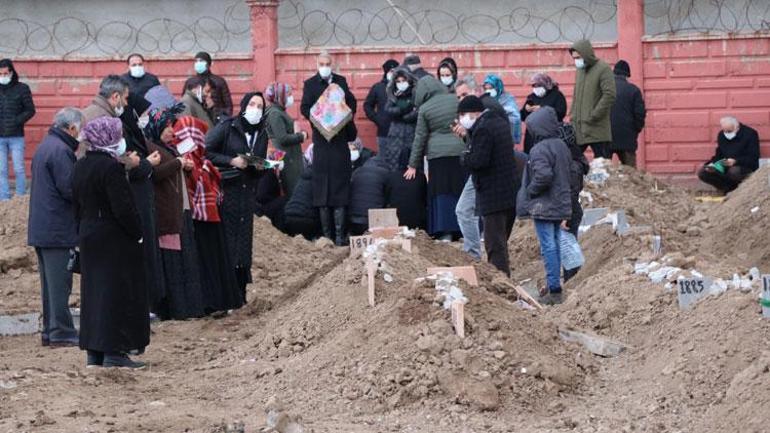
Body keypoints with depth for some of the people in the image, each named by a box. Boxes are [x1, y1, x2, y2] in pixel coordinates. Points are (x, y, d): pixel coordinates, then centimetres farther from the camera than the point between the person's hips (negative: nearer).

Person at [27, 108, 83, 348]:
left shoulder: (45, 146, 15)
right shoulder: (61, 150, -17)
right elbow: (69, 188, -21)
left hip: (41, 227, 10)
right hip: (58, 228, -10)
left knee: (52, 281, 15)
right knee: (60, 281, -6)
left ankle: (50, 330, 19)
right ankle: (61, 332, -4)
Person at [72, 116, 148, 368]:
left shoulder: (80, 167, 8)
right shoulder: (111, 168, -19)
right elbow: (123, 208, -22)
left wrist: (83, 231, 19)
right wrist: (137, 232, -10)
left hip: (88, 236, 8)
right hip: (115, 240, -8)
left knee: (93, 291, 12)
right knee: (116, 291, -3)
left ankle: (93, 352, 15)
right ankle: (114, 352, -4)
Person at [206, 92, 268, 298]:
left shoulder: (262, 133, 13)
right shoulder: (226, 127, -6)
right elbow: (206, 152, -10)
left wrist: (260, 167, 1)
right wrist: (231, 161, -17)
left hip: (247, 193, 6)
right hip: (226, 190, -6)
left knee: (244, 240, 6)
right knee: (226, 240, -8)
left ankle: (240, 294, 14)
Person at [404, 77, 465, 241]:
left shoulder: (424, 109, -2)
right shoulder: (456, 101, 3)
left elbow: (420, 138, 2)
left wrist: (413, 165, 9)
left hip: (438, 155, -2)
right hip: (461, 152, 2)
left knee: (442, 194, 1)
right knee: (463, 191, 6)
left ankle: (446, 232, -5)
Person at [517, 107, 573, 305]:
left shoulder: (540, 150, -18)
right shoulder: (562, 146, 9)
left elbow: (544, 175, -30)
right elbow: (571, 172, 16)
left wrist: (530, 191, -12)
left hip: (543, 208, -9)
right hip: (561, 206, 9)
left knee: (548, 247, -6)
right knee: (555, 245, 16)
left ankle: (554, 290, -6)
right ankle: (553, 285, 25)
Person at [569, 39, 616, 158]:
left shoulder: (603, 69, -7)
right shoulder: (580, 70, 16)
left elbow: (609, 95, -15)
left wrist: (593, 117, -16)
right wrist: (572, 115, 11)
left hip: (597, 130, -7)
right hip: (578, 128, 7)